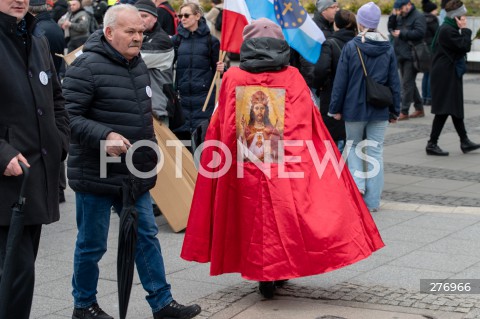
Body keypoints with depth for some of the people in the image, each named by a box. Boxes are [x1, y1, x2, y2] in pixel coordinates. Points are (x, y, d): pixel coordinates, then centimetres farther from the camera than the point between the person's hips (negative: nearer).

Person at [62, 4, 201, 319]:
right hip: (97, 175, -7)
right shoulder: (87, 67, -17)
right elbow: (70, 118, -20)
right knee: (92, 244, 6)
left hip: (134, 174, 8)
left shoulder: (138, 64, 10)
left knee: (146, 236, 11)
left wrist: (149, 147, 22)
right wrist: (105, 135, -31)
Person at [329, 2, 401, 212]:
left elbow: (340, 81, -8)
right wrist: (395, 110, 12)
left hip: (354, 108, -2)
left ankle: (357, 183, -1)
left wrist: (336, 108, 2)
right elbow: (394, 83, 3)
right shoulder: (388, 49, -1)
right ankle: (373, 200, 9)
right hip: (379, 110, 2)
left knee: (354, 145, 19)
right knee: (376, 152, 8)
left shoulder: (351, 47, -10)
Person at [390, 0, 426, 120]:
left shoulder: (418, 17, -9)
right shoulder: (401, 17, 17)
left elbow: (419, 33, -21)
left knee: (407, 83, -9)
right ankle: (419, 109, 23)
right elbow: (391, 29, 18)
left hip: (411, 56, -9)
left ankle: (404, 112, -7)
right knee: (409, 83, 14)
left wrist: (402, 33, -21)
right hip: (401, 56, 9)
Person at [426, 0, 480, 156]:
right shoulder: (448, 30, -19)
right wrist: (465, 29, -14)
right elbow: (465, 47, -22)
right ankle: (432, 144, -2)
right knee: (444, 110, -8)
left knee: (455, 108, 14)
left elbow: (463, 48, 19)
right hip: (446, 76, -11)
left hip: (450, 75, 11)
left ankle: (464, 141, 21)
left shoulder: (449, 29, 14)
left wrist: (463, 30, 7)